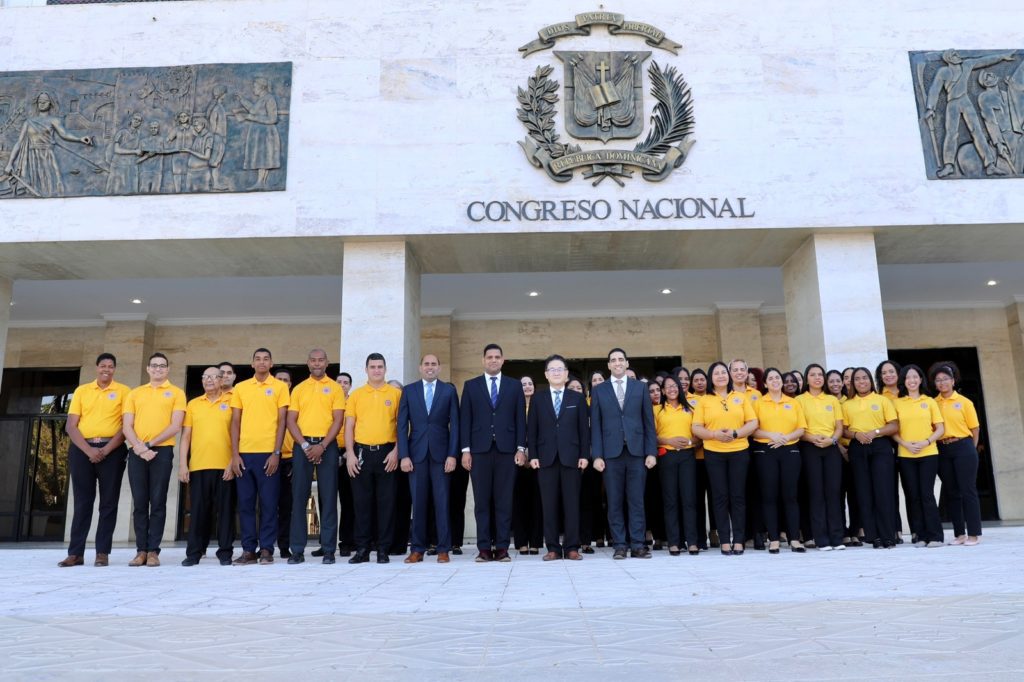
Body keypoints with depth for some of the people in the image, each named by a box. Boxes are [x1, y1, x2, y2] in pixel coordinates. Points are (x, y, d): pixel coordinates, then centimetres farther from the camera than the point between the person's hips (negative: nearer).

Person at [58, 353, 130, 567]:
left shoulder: (123, 391, 5)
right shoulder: (81, 391, 11)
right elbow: (71, 426, 5)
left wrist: (106, 450, -12)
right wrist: (88, 450, -9)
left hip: (112, 451, -2)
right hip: (82, 450, 2)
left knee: (108, 503, -1)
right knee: (82, 502, 3)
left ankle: (103, 553, 4)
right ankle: (75, 553, 7)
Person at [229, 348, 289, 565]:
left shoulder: (279, 387, 3)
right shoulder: (240, 388, 11)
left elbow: (281, 421, 0)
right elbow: (235, 422, 9)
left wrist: (276, 453, -8)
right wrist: (234, 454, 0)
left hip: (268, 453, -2)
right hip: (244, 453, 3)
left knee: (268, 503, 0)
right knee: (245, 503, 5)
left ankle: (266, 549, 7)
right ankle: (248, 549, 12)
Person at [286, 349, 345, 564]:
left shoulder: (335, 387, 5)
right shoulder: (298, 389, 11)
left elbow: (338, 420, -2)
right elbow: (291, 421, 5)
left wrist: (322, 446, -12)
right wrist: (304, 445, -8)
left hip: (327, 445, -2)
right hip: (302, 445, 2)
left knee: (329, 497, -1)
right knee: (299, 497, 1)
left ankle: (328, 549, 5)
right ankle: (297, 550, 7)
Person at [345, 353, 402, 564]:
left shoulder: (396, 394, 5)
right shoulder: (356, 395, 9)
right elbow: (349, 426, 7)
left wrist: (396, 451, -7)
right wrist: (350, 454, -3)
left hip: (387, 453, -1)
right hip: (361, 452, 1)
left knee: (386, 502, 2)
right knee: (362, 502, 4)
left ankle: (383, 549, 10)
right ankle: (362, 549, 13)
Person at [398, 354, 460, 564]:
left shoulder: (449, 390, 7)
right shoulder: (408, 390, 9)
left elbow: (454, 424, 3)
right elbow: (402, 425, 5)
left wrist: (452, 454, -6)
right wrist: (404, 455, -4)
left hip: (441, 453, -1)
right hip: (417, 453, 1)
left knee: (442, 502, 1)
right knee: (418, 503, 3)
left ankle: (443, 549, 7)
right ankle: (417, 549, 10)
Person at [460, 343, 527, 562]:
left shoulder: (515, 386, 11)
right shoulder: (470, 385, 10)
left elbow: (520, 419, 7)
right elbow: (465, 419, 5)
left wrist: (521, 448, -2)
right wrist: (465, 449, -3)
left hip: (506, 450, 0)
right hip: (480, 450, 0)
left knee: (504, 501, 1)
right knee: (481, 501, 1)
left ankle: (502, 547, 6)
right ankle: (484, 548, 6)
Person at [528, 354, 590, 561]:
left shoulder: (578, 398, 10)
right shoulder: (538, 399, 11)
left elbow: (584, 429, 6)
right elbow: (531, 430, 7)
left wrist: (585, 455, -3)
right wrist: (533, 456, -2)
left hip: (571, 458, 0)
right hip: (546, 458, 0)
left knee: (571, 503, 1)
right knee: (549, 505, 1)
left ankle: (571, 547, 7)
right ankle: (553, 548, 7)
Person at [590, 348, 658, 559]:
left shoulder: (640, 388, 10)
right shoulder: (599, 390, 9)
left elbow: (649, 422, 7)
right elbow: (595, 425, 4)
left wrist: (651, 452, -1)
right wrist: (597, 455, -4)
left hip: (637, 451, 0)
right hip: (611, 453, 0)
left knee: (636, 501, 2)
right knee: (615, 502, 2)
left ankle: (637, 545, 7)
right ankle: (619, 545, 9)